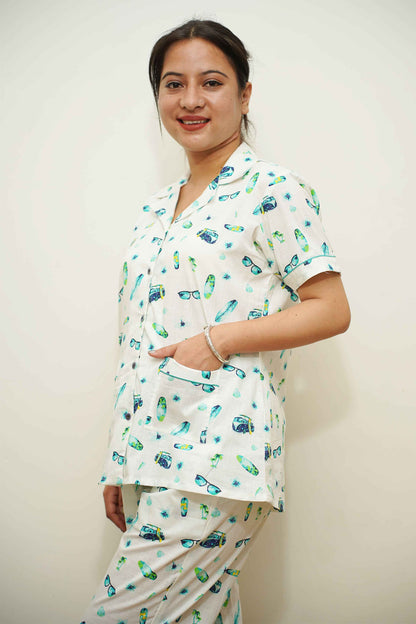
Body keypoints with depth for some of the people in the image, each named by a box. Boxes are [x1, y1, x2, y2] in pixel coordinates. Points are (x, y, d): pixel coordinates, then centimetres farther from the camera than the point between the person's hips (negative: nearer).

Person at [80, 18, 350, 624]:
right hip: (149, 453, 7)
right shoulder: (155, 210, 16)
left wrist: (219, 340, -16)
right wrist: (119, 468, 16)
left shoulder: (274, 190, -3)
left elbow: (332, 309, -6)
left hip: (215, 455, -6)